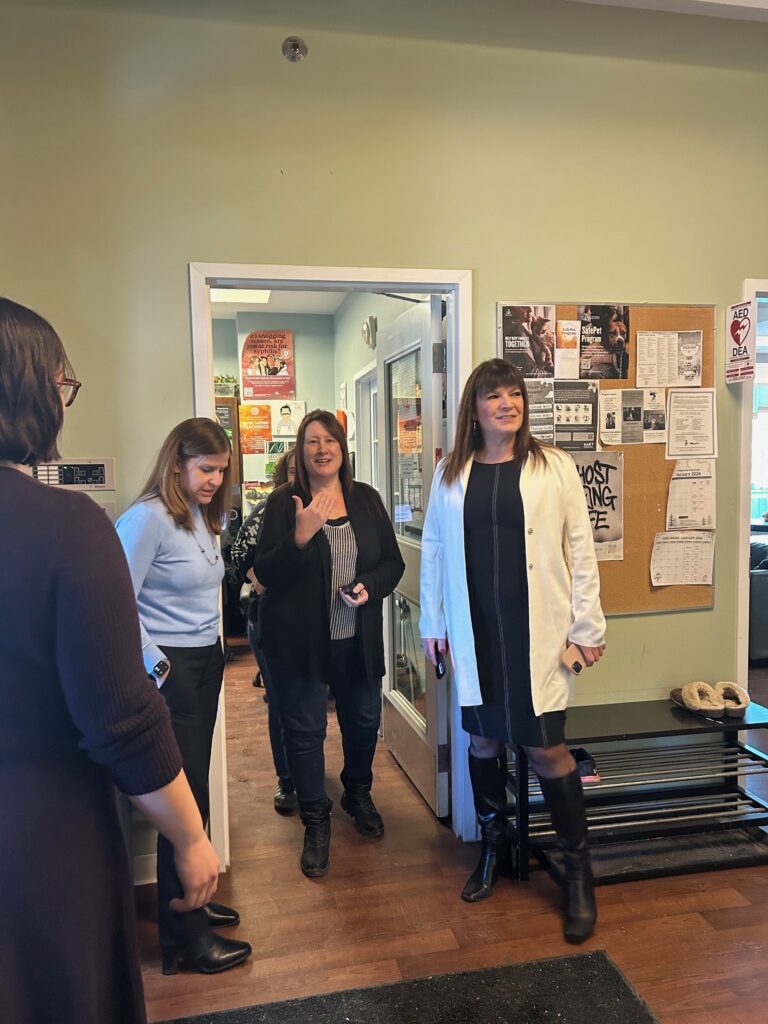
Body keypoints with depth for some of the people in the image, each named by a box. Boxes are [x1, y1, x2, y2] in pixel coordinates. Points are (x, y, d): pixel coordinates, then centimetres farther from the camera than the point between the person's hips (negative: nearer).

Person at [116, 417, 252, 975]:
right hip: (170, 670, -8)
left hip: (206, 664, 8)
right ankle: (184, 938, 16)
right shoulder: (148, 517, -16)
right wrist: (157, 664, -16)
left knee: (194, 789, 17)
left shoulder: (204, 516, 9)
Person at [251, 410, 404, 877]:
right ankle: (317, 823, 25)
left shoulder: (366, 499, 3)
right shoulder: (284, 502, -7)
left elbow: (393, 561, 6)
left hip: (359, 639, 4)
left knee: (364, 720, 18)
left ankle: (359, 794, 45)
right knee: (305, 730, 6)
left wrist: (369, 587, -13)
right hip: (300, 640, -3)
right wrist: (301, 536, -29)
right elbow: (265, 573, -13)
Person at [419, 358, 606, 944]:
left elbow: (580, 548, -1)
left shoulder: (554, 467, -2)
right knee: (484, 739, 14)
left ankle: (579, 870, 20)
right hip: (475, 630, 3)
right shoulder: (452, 473, 4)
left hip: (536, 630, -2)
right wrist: (432, 622, 8)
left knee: (546, 748, 0)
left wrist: (589, 624, -3)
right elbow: (434, 549, 8)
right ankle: (493, 847, 36)